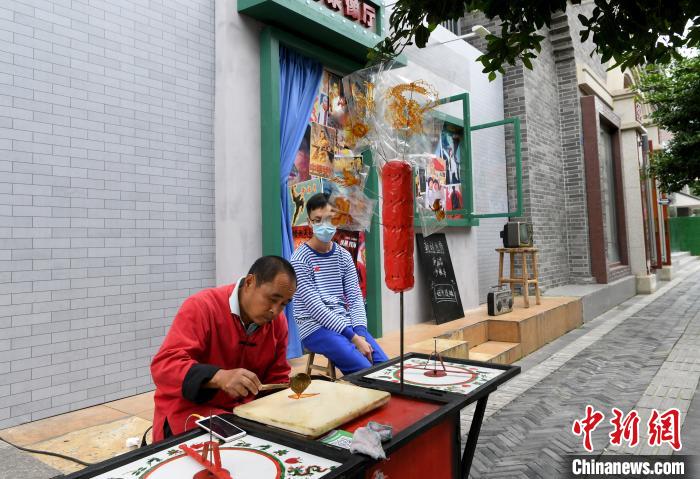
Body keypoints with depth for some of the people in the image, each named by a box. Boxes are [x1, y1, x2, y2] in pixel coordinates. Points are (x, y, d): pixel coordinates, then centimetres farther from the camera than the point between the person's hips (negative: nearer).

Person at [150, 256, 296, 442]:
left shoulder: (278, 322, -2)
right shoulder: (201, 307, -20)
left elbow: (277, 377, 7)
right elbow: (164, 366, -27)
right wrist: (219, 377, -41)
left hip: (243, 408, 6)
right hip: (190, 409, -5)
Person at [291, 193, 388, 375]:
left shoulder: (344, 256, 7)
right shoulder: (300, 259, -9)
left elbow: (355, 298, 4)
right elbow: (314, 306, -16)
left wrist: (360, 333, -14)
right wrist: (353, 337, -20)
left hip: (346, 323, 5)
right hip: (315, 328, -5)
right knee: (366, 371, -22)